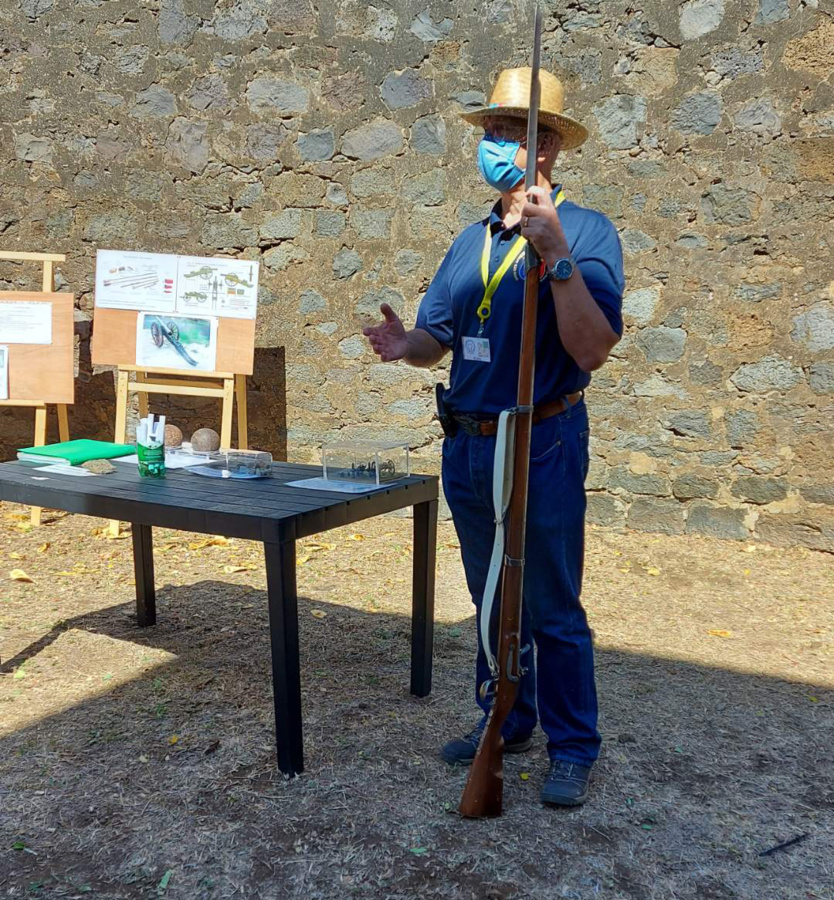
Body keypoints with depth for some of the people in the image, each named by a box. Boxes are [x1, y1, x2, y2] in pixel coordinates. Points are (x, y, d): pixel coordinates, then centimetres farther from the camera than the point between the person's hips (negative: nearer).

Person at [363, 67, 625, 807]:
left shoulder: (586, 232, -10)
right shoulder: (472, 241, 10)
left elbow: (593, 349, -21)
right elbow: (440, 337, 11)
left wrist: (557, 257, -29)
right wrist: (406, 346, -11)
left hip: (542, 448, -6)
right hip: (467, 447, 7)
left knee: (554, 611, 2)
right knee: (493, 602, 17)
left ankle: (573, 750, 17)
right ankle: (506, 724, 33)